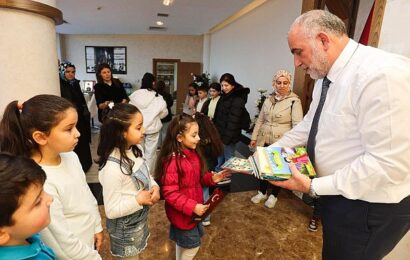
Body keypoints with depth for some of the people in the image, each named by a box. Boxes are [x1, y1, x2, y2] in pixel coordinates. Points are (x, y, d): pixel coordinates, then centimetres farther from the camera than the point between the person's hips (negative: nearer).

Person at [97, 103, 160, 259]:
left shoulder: (135, 150, -10)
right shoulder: (112, 168, -34)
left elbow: (145, 175, 5)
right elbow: (112, 211, -27)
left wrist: (154, 187, -13)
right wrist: (138, 200, -26)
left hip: (140, 219, 7)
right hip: (125, 228, -7)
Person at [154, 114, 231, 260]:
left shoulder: (192, 153, -3)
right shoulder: (172, 162, -29)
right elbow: (170, 194, -27)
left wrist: (211, 178, -6)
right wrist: (192, 207, -29)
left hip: (193, 210, 8)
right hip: (182, 213, -7)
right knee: (192, 246, 13)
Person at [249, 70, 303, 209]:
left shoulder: (294, 101, -8)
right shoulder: (268, 100, 8)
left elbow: (297, 125, -14)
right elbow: (260, 120, 12)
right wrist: (254, 137, 9)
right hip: (264, 141, 5)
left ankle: (273, 195, 33)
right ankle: (262, 192, 36)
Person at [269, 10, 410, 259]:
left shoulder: (382, 74, -28)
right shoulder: (327, 76, 1)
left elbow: (389, 165, -30)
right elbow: (309, 124, 11)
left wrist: (313, 187, -26)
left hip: (370, 206, -8)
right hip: (337, 192, 8)